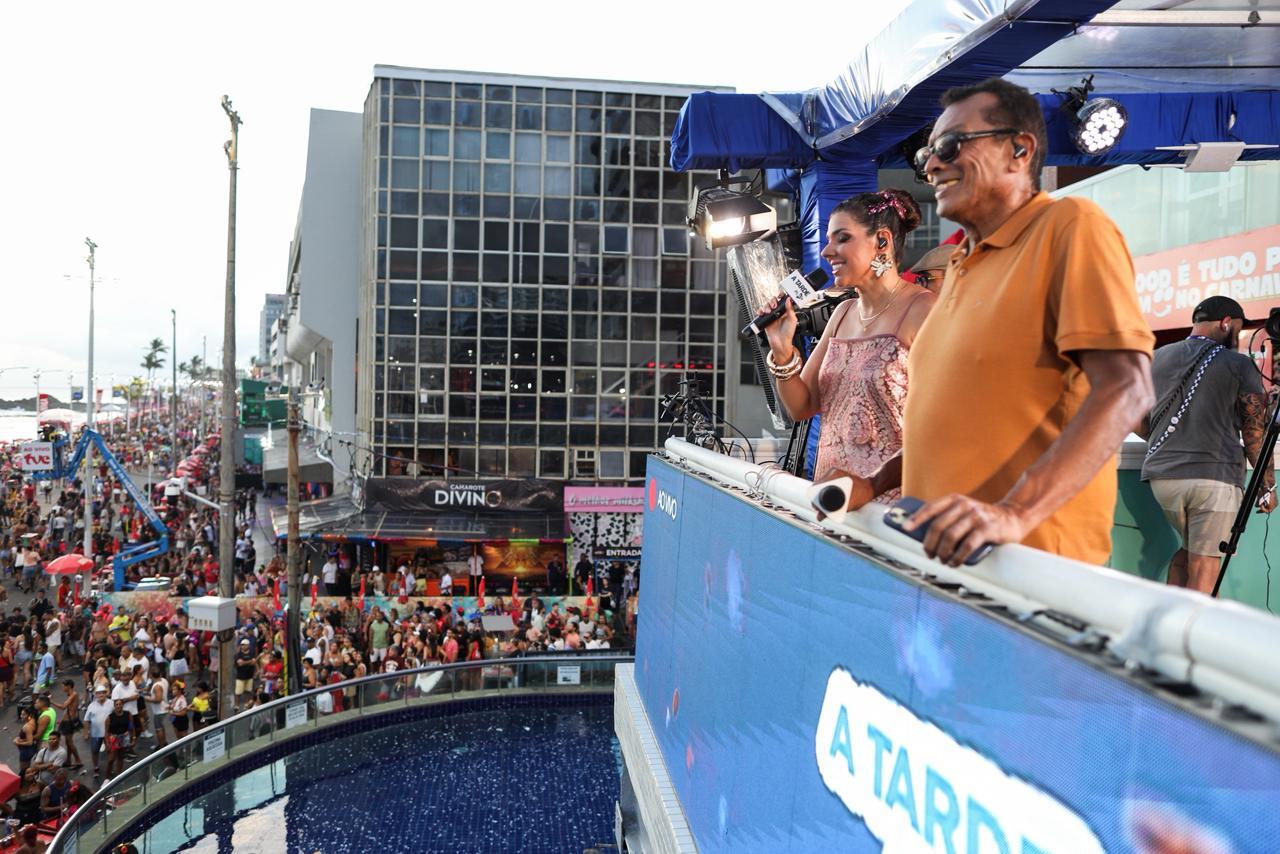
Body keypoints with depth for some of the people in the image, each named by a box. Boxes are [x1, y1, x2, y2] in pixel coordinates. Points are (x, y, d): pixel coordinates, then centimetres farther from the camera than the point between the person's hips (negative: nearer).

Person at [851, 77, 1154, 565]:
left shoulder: (1069, 226, -7)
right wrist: (878, 484, 9)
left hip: (1031, 562, -7)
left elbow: (1126, 389, -19)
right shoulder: (961, 266, 18)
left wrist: (1017, 513, -29)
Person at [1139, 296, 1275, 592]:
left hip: (1163, 475, 5)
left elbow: (1138, 423, 13)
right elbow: (1256, 433, -2)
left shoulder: (1156, 359, 10)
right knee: (1204, 567, -1)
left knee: (1188, 550, 22)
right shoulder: (1239, 365, -2)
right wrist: (1268, 485, 8)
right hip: (1215, 477, -4)